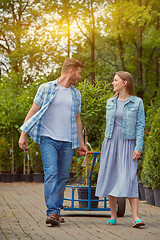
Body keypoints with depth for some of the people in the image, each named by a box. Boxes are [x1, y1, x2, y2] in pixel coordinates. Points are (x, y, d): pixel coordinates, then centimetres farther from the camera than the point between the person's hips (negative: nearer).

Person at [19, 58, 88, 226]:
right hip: (49, 139, -5)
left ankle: (56, 211, 13)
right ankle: (52, 212, -18)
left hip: (67, 142, 5)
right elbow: (33, 111, 4)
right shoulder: (46, 88, 2)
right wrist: (23, 134, -2)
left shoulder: (76, 94, 17)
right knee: (51, 174, -15)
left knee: (63, 177, 3)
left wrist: (81, 143, 22)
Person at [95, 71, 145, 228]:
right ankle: (113, 216, 11)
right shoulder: (110, 102, 12)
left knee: (129, 178, -12)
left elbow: (140, 126, -3)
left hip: (128, 144, -4)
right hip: (111, 143, 4)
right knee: (110, 178, 3)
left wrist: (138, 147, -10)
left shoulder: (137, 102, 0)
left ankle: (135, 217, -15)